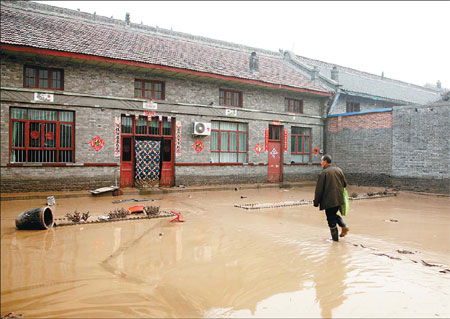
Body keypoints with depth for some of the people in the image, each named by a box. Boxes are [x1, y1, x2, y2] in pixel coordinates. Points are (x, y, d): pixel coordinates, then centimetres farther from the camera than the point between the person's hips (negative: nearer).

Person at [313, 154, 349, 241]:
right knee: (334, 214, 25)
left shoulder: (323, 173, -12)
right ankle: (344, 226, 8)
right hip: (339, 199, 6)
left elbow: (319, 189, -11)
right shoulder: (338, 170, 7)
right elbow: (345, 183, 13)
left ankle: (335, 238, 10)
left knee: (331, 218, 5)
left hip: (329, 200, -6)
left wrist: (316, 202, -5)